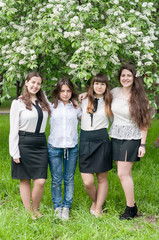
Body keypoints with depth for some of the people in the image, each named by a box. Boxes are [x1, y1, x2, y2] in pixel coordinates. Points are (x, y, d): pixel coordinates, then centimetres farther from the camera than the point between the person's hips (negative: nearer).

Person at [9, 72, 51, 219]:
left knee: (40, 181, -1)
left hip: (40, 144, 4)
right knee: (25, 180, 4)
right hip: (24, 144, -4)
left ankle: (35, 210, 20)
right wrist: (14, 153, -10)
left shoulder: (43, 102, 13)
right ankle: (29, 213, 17)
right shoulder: (18, 103, -3)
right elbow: (13, 130, -4)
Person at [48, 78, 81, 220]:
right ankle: (57, 206, 21)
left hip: (72, 147, 1)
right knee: (56, 180, 5)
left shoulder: (76, 107, 6)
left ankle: (67, 206, 20)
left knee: (69, 179, 7)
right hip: (54, 147, -1)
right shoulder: (51, 106, 3)